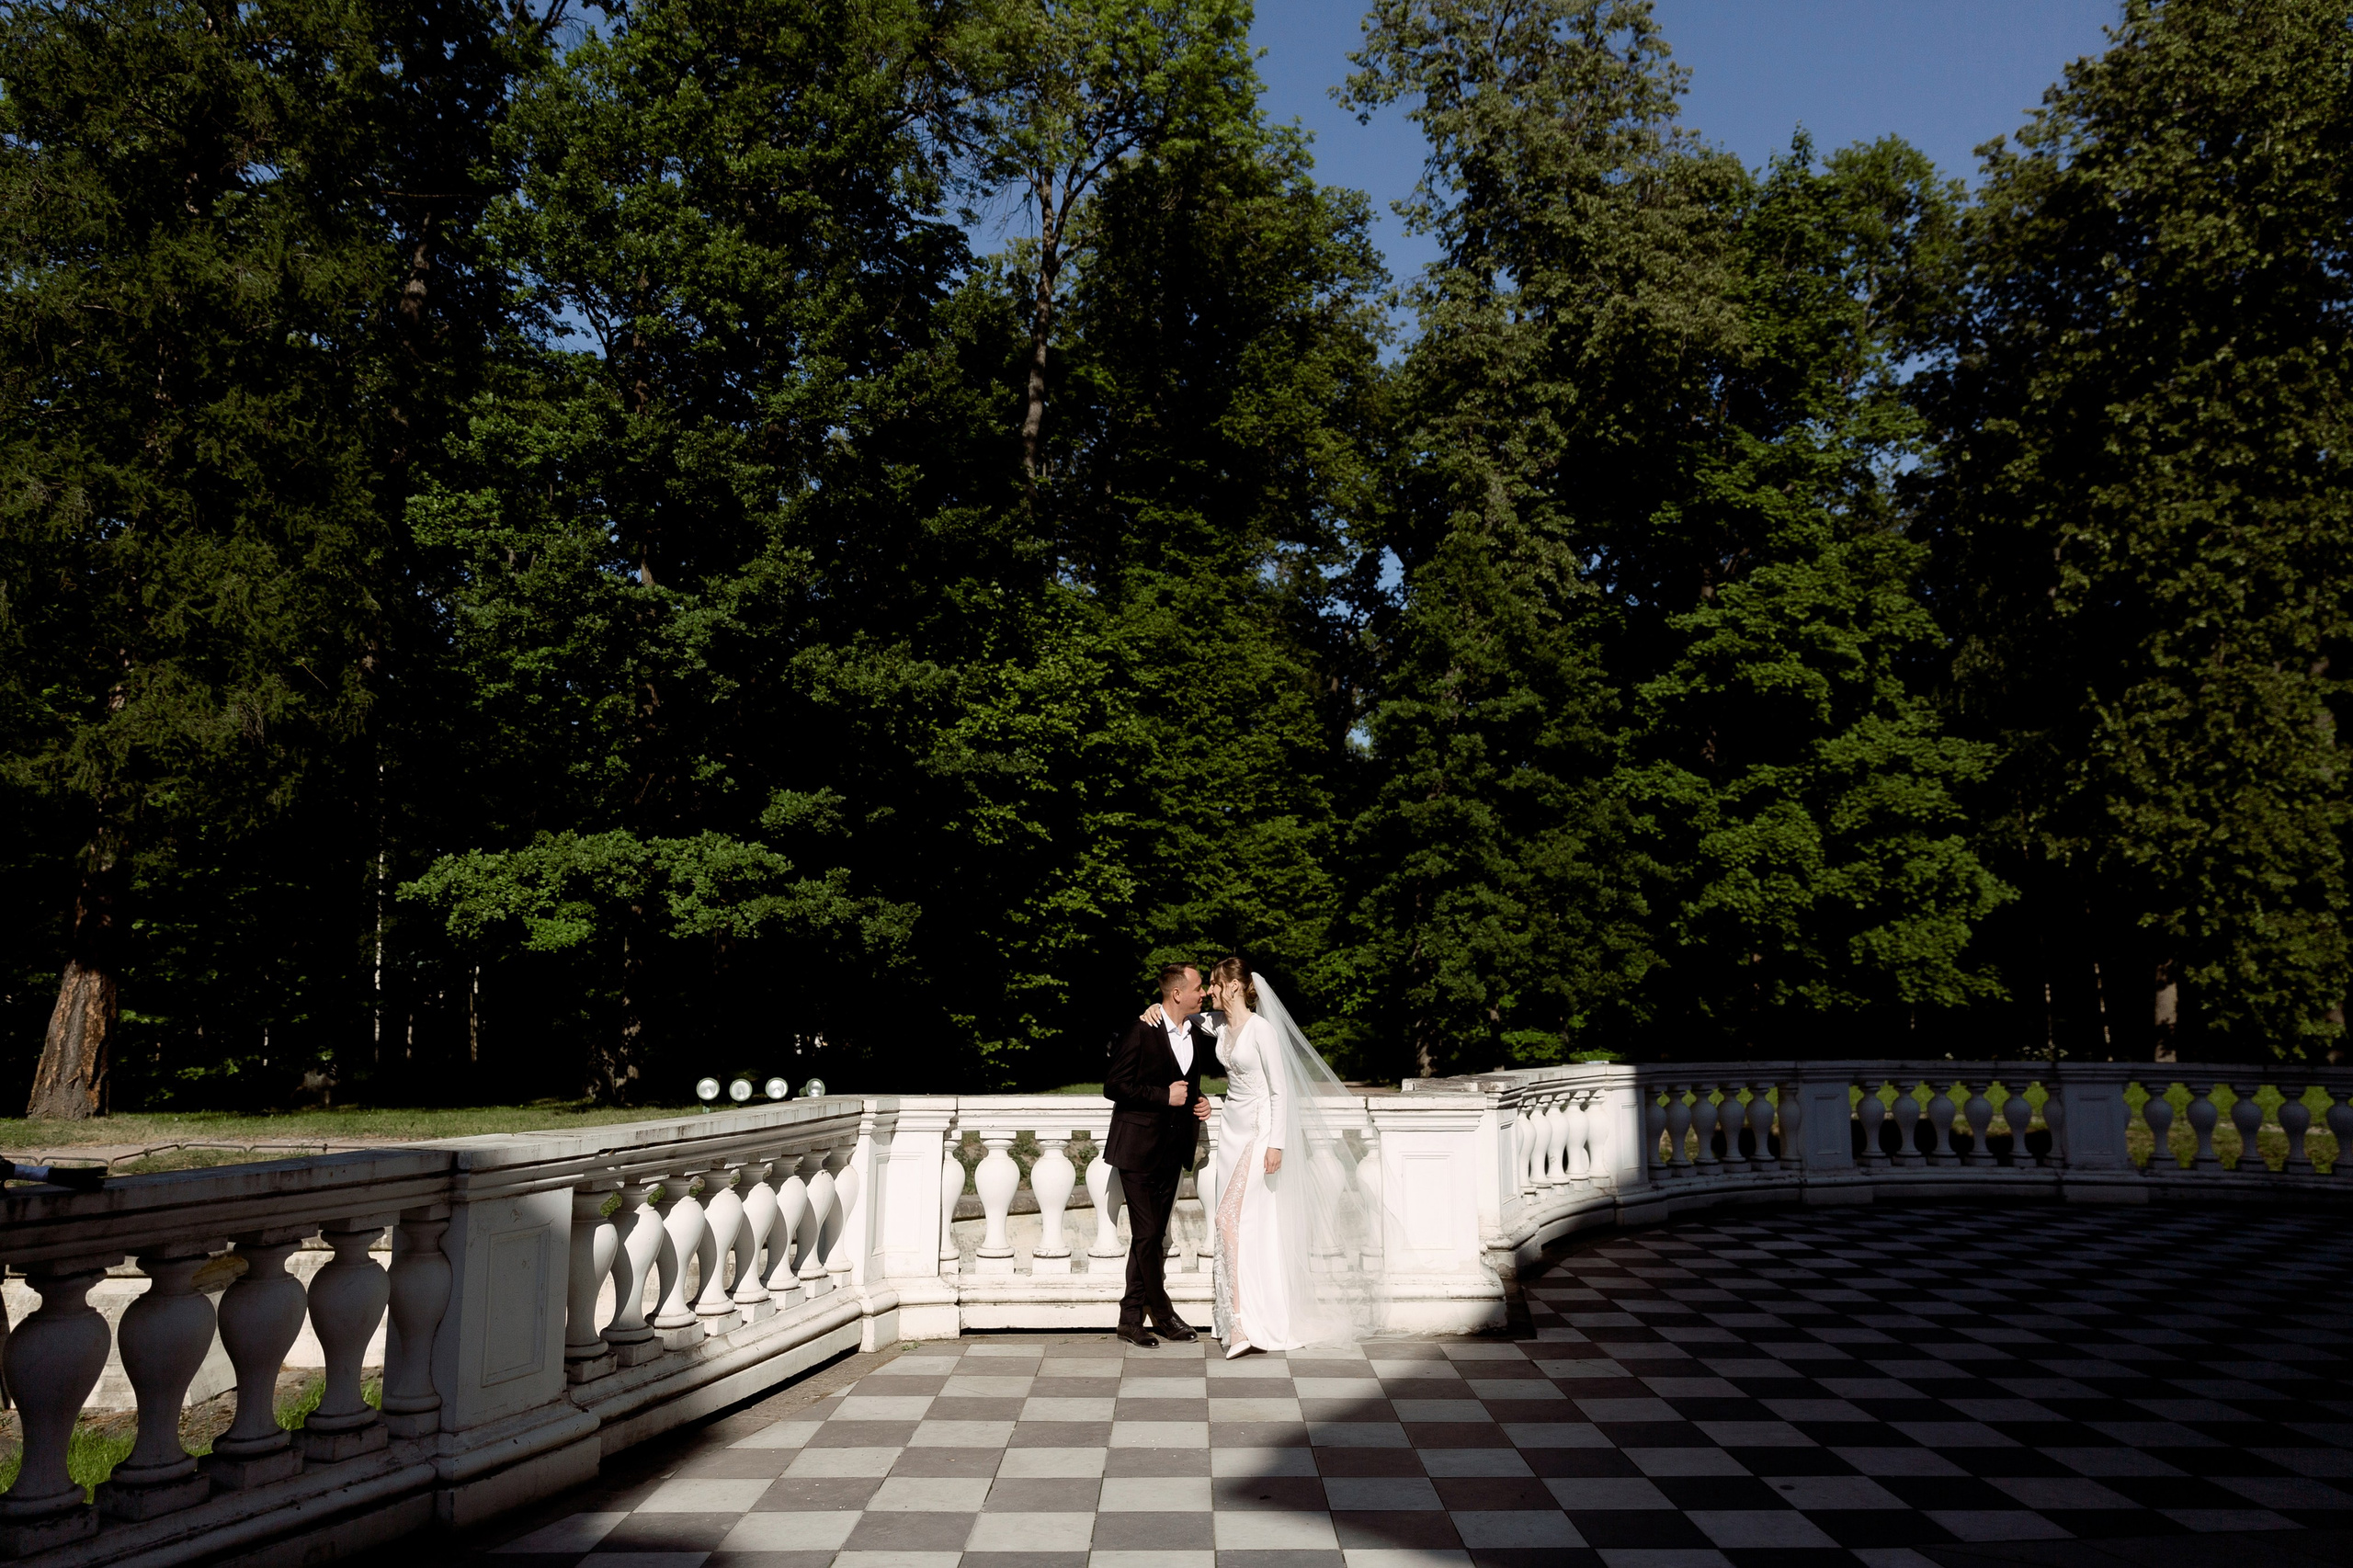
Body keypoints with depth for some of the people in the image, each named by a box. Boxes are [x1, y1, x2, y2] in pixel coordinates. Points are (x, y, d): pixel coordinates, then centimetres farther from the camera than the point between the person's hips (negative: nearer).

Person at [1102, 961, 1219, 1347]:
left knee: (1152, 1235, 9)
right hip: (1139, 1148, -7)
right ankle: (1162, 1312, 7)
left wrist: (1199, 1101, 2)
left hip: (1173, 1151, 7)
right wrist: (1164, 1096, -18)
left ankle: (1131, 1319, 16)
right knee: (1147, 1234, -6)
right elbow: (1113, 1086, -15)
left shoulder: (1198, 1034, 7)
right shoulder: (1141, 1032, -13)